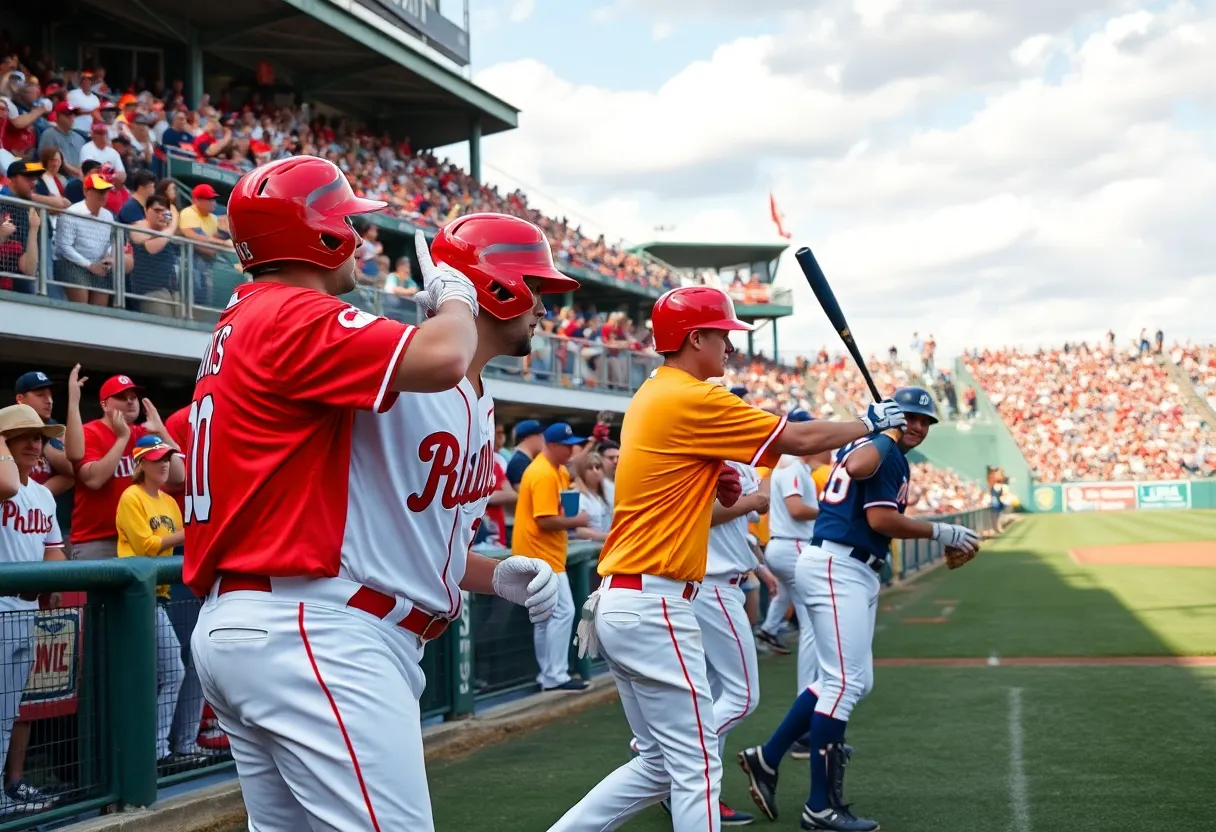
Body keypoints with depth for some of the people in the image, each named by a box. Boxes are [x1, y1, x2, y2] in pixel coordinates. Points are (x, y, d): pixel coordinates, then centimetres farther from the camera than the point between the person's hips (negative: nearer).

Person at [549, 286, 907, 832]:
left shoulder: (652, 397, 15)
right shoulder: (690, 398, -13)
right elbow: (798, 439, -8)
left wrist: (715, 481, 6)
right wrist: (871, 423, 7)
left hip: (619, 601, 10)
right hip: (653, 607, -10)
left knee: (663, 762, 15)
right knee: (696, 765, -3)